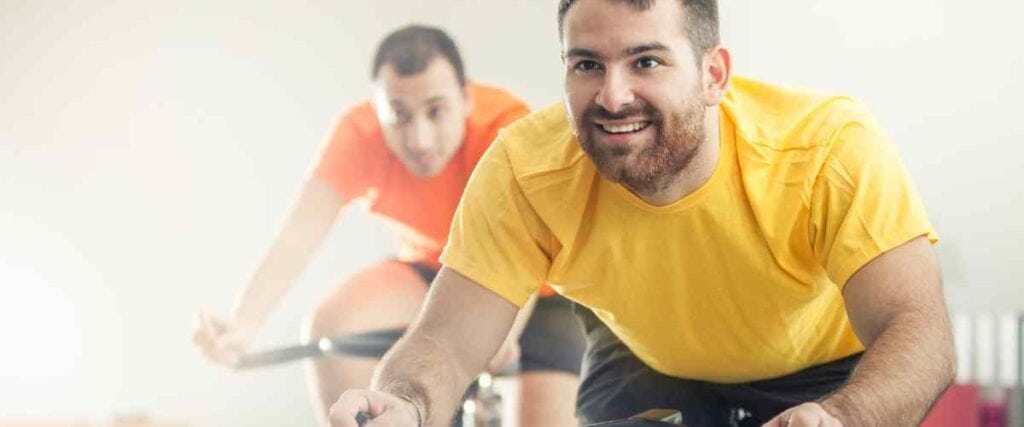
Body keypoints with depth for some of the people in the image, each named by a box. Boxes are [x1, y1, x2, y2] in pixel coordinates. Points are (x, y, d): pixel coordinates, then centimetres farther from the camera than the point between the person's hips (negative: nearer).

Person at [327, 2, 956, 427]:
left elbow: (919, 333, -40)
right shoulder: (524, 170, -28)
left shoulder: (833, 147, -35)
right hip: (646, 366, 1)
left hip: (825, 373, -1)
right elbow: (449, 341, -28)